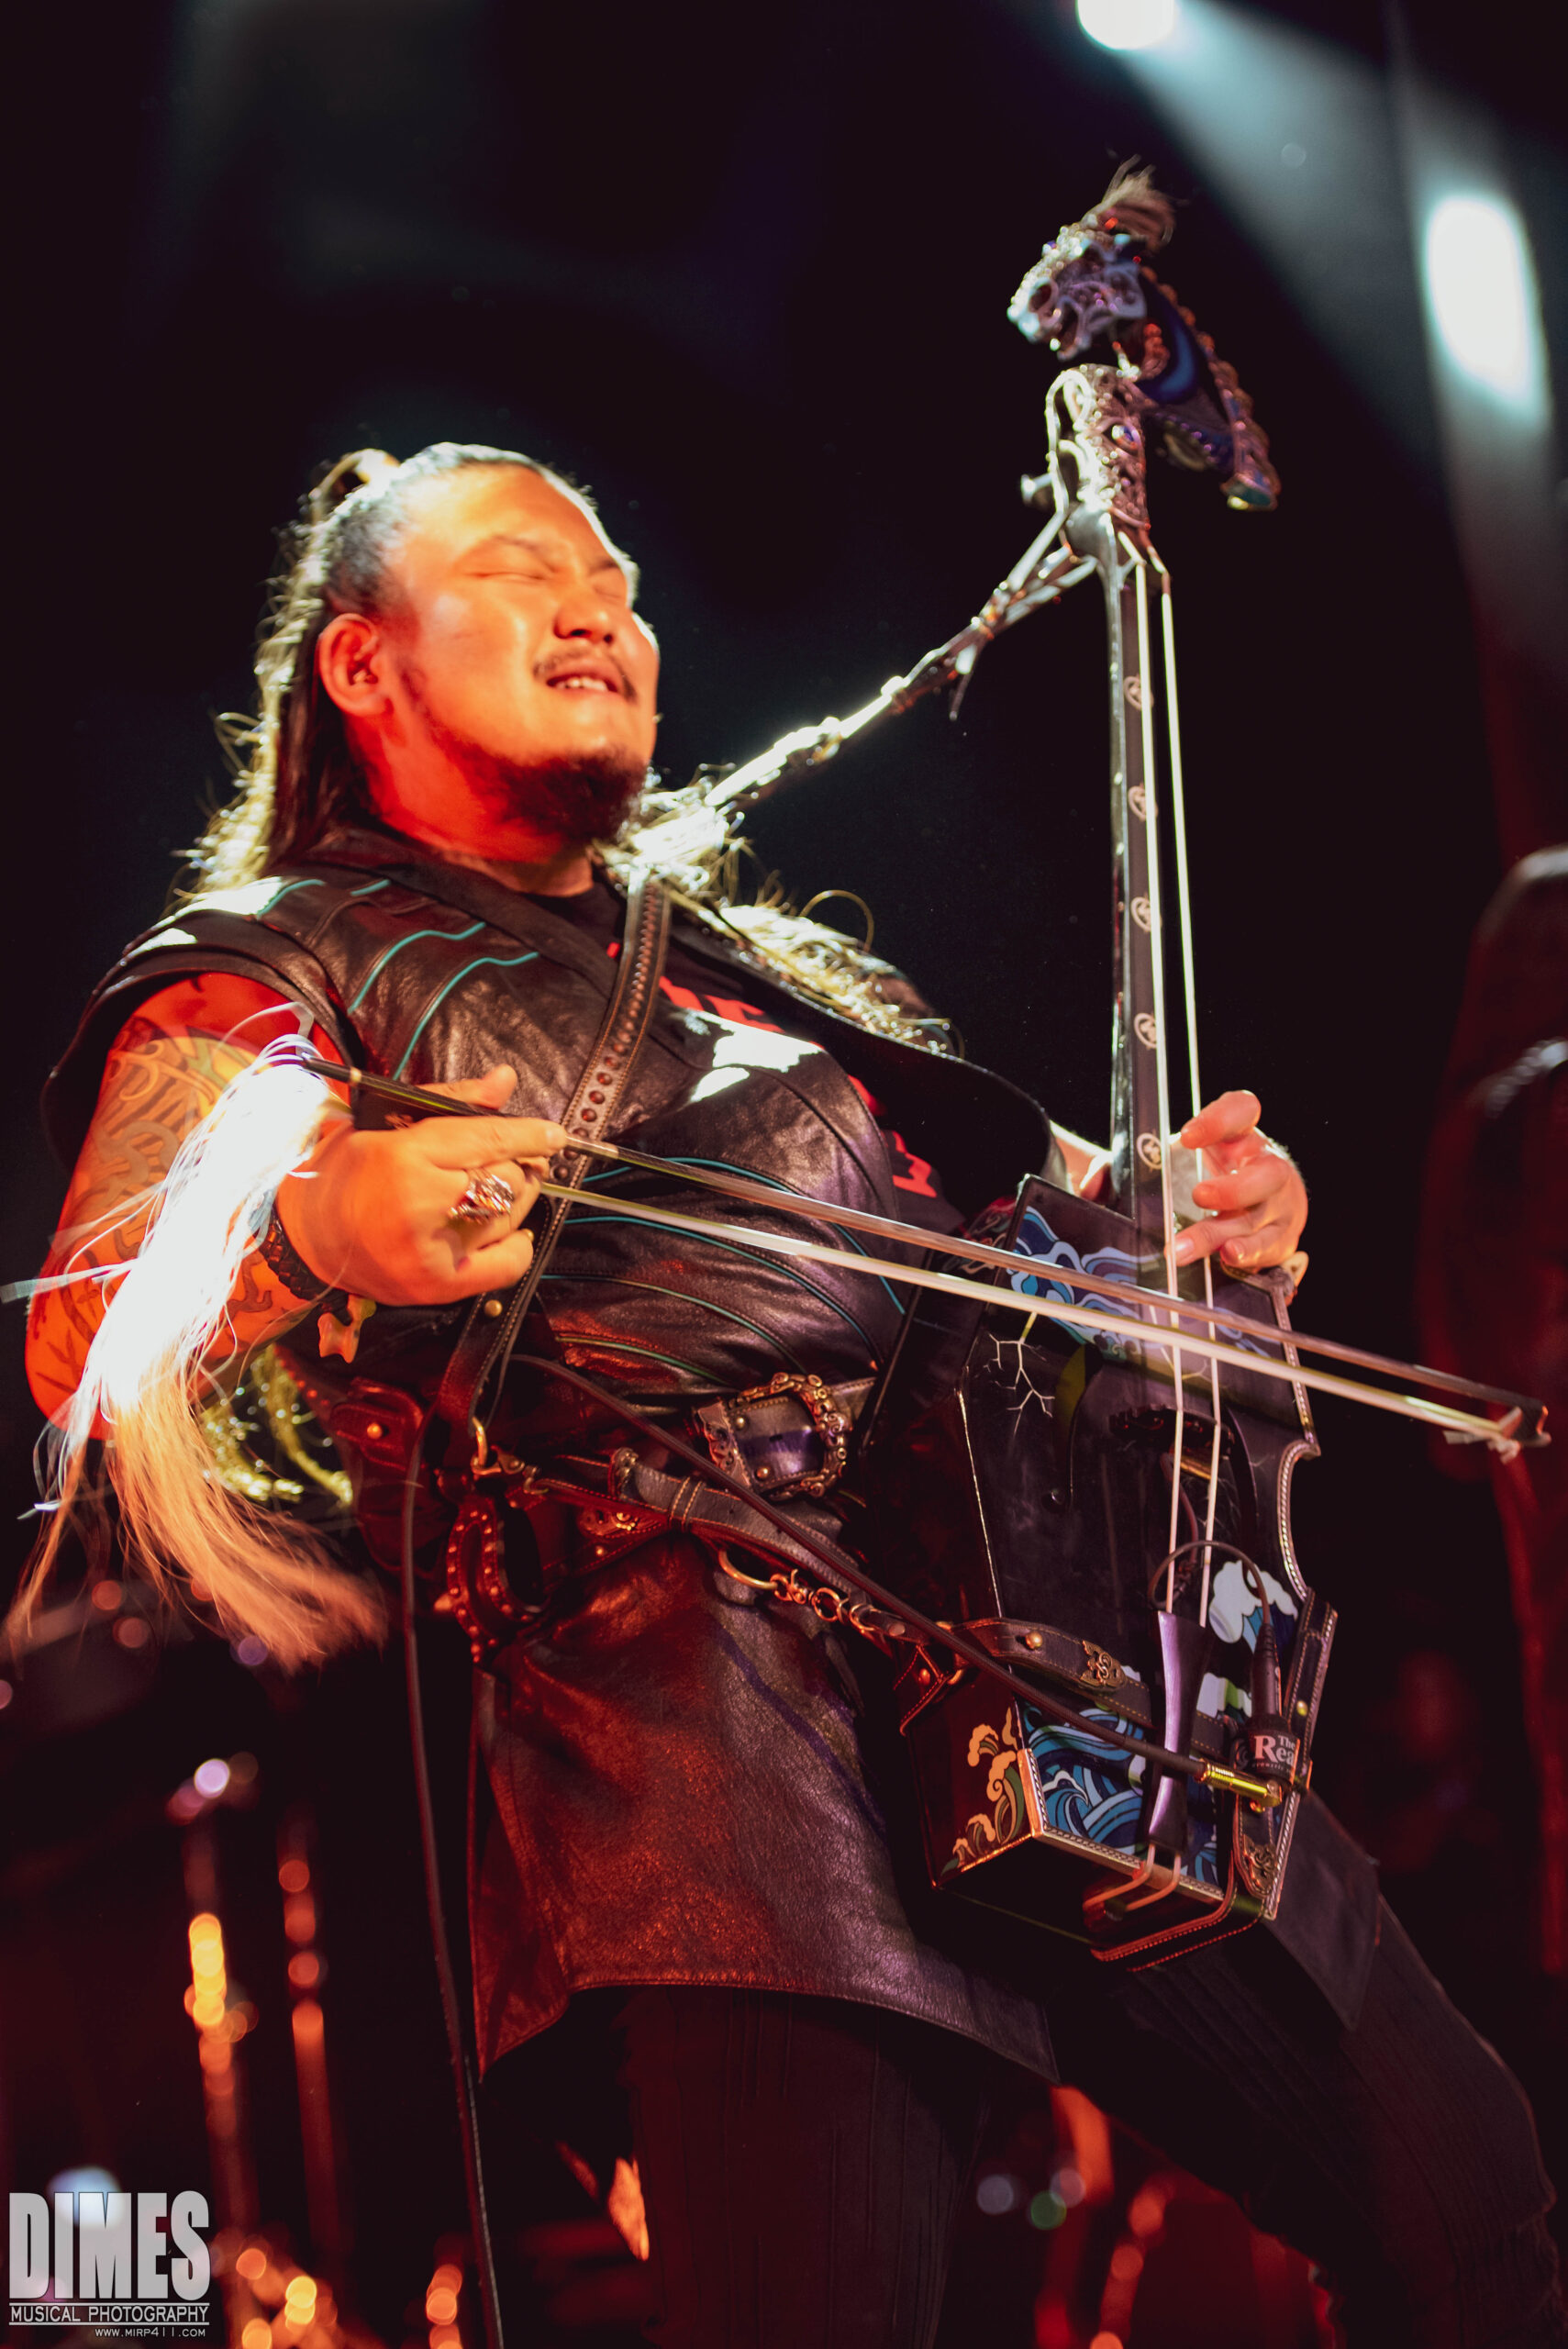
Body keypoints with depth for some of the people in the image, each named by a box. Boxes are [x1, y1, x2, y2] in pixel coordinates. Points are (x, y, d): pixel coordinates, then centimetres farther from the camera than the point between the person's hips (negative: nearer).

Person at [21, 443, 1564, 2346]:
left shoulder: (757, 960, 30)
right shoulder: (271, 966, 11)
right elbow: (79, 1351, -4)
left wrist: (1182, 1208, 11)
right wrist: (315, 1232, -26)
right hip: (693, 1678, -6)